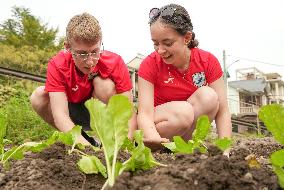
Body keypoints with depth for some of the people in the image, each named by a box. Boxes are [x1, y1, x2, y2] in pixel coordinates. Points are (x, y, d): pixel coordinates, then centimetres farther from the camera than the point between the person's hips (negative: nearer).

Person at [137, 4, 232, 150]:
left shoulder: (208, 61, -13)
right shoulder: (149, 65, -17)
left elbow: (222, 111, -15)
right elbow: (145, 113, -25)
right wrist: (153, 137, -47)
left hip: (191, 126, 3)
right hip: (160, 122, -2)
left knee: (208, 96, -25)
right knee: (184, 111, -33)